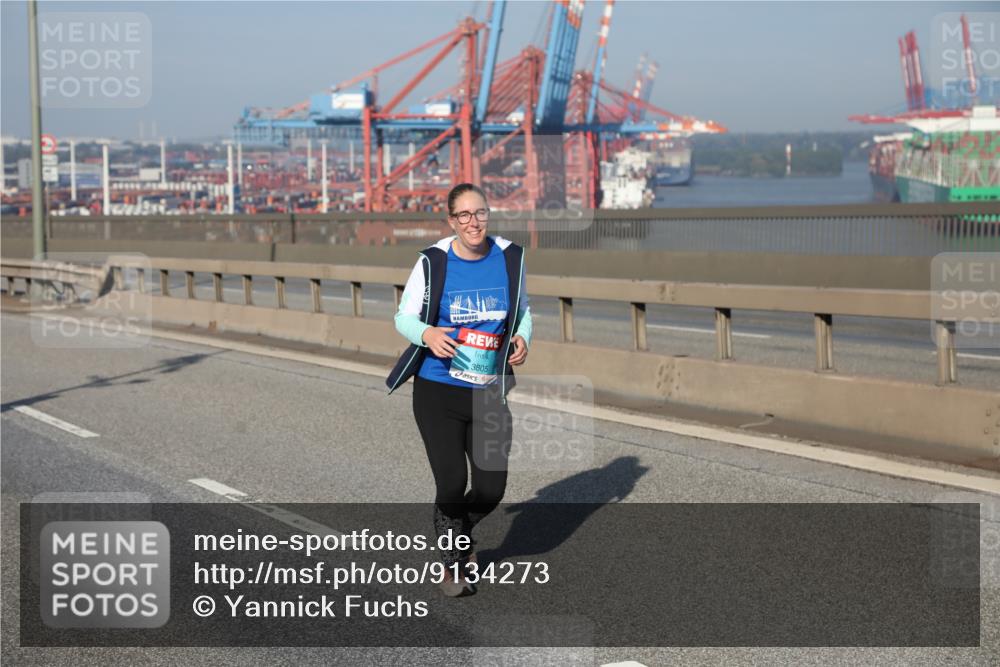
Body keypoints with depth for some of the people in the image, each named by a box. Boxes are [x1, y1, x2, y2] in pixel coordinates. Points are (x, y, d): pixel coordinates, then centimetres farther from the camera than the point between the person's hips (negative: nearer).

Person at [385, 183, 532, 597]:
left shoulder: (510, 257, -1)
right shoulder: (433, 261, -9)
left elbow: (522, 310, 14)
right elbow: (405, 317, -2)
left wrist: (522, 339, -7)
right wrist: (427, 334, -24)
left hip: (489, 395, 3)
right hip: (437, 391, -3)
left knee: (491, 489, 2)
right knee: (452, 483, -10)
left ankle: (457, 533, 37)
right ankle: (452, 564, 17)